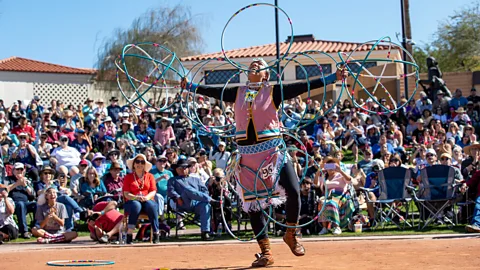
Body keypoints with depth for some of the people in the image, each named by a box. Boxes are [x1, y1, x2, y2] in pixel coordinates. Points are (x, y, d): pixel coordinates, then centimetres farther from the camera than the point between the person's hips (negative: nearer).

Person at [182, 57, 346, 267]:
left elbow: (304, 86, -5)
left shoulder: (273, 91, 0)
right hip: (247, 154, 3)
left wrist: (333, 78, -11)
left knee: (293, 191, -15)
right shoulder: (238, 93, 10)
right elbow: (213, 91, 22)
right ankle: (266, 253, 11)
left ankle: (291, 234, 13)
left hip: (273, 149, -3)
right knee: (252, 201, 3)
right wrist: (190, 86, 31)